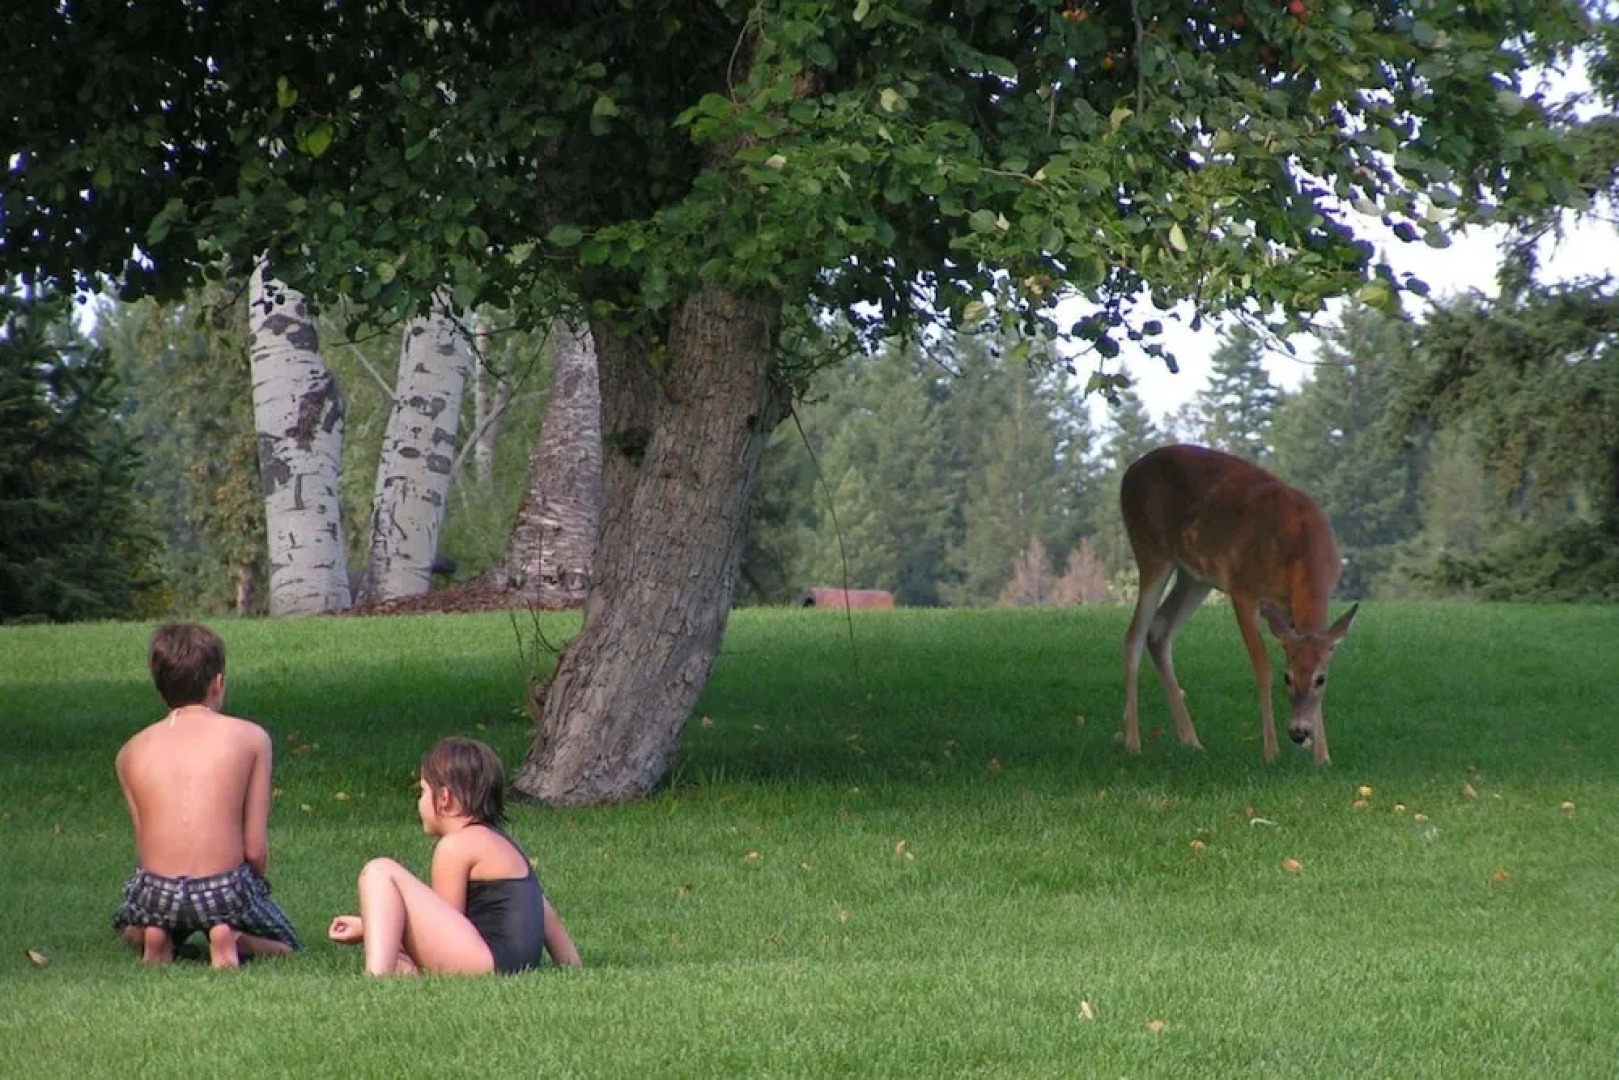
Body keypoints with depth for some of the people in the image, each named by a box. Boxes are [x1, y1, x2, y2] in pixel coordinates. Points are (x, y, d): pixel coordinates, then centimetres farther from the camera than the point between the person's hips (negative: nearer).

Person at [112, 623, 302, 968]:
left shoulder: (131, 752, 10)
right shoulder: (250, 737, 4)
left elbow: (147, 846, 9)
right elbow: (256, 849, 1)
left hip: (156, 891, 2)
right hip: (224, 888, -2)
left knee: (130, 932, 40)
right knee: (286, 946, 29)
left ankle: (155, 938, 4)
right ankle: (233, 940, -3)